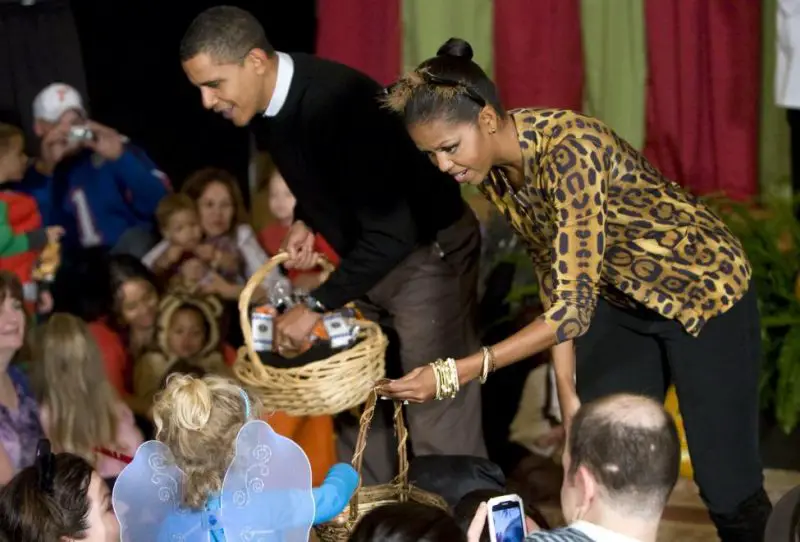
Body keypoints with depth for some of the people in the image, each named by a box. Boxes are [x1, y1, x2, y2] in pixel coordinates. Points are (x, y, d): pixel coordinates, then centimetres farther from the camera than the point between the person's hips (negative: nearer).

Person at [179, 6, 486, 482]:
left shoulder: (335, 101, -32)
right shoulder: (265, 104, -5)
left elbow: (392, 233, -33)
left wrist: (317, 306, -27)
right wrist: (307, 222, -2)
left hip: (426, 250, -9)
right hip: (368, 255, 9)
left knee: (438, 424, -10)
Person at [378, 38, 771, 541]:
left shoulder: (570, 150, -35)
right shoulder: (495, 171, -11)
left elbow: (574, 307, -38)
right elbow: (555, 278, 0)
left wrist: (456, 373, -42)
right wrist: (567, 392, -5)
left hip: (702, 291, -7)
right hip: (621, 299, 7)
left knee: (727, 485, -2)